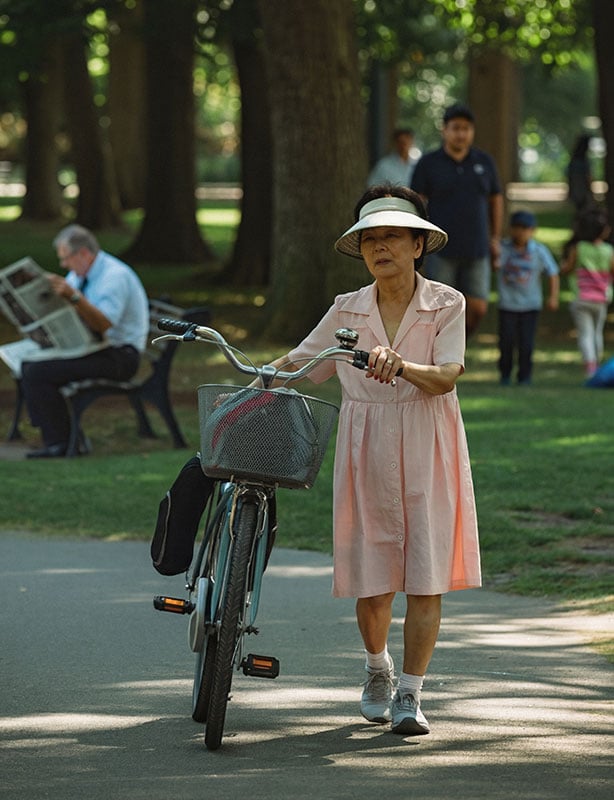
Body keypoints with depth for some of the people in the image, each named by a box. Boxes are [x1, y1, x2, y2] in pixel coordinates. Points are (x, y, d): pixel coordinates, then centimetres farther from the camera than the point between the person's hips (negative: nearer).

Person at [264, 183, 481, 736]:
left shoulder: (446, 306, -2)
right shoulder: (348, 311, 5)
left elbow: (445, 378, -15)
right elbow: (297, 364, 11)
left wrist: (400, 365, -34)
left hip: (427, 451, -2)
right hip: (366, 453, 2)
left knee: (425, 577, -5)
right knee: (371, 578, 3)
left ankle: (410, 694, 2)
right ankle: (378, 667, 31)